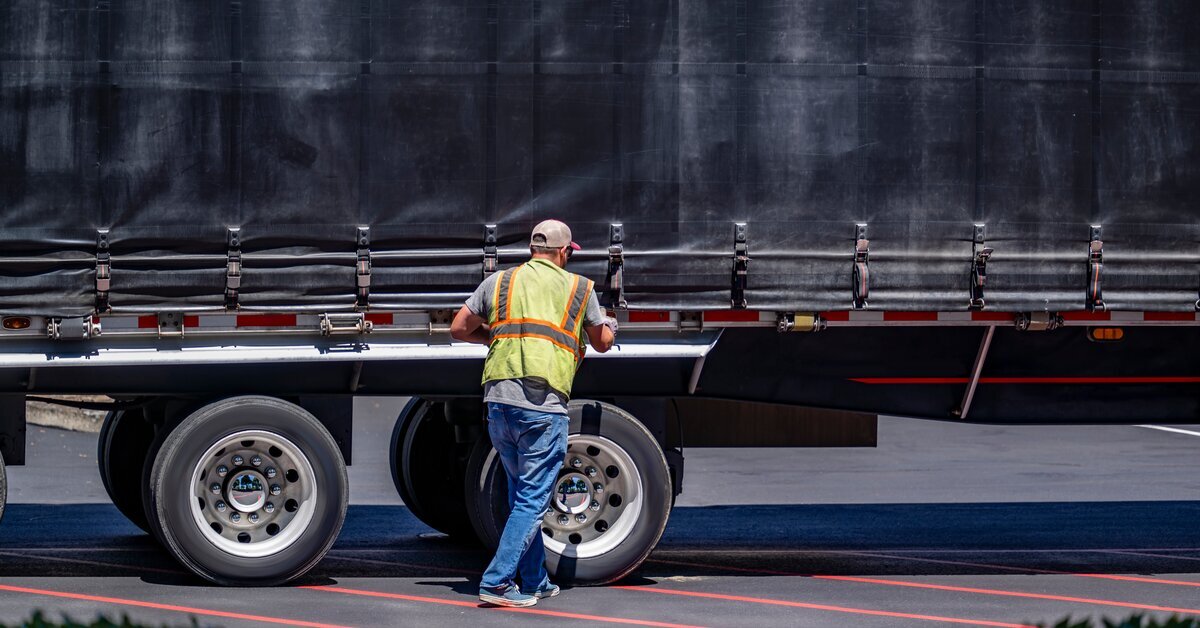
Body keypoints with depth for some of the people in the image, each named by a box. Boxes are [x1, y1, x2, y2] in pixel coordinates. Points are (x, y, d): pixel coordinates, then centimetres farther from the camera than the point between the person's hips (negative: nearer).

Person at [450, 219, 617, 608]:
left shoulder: (499, 282, 13)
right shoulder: (579, 288, 8)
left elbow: (459, 329, 14)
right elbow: (602, 343, 21)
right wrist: (610, 327, 45)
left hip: (498, 398, 4)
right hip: (544, 404, -4)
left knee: (522, 493, 18)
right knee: (532, 499, -1)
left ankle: (534, 583, 23)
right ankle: (497, 582, -11)